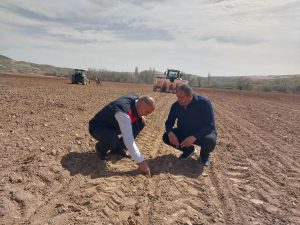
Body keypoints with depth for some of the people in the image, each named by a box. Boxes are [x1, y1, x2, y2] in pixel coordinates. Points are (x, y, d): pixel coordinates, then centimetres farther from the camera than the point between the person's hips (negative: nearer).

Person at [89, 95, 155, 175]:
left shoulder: (136, 99, -12)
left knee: (140, 123, -7)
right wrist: (141, 161, -41)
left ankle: (118, 148, 5)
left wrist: (140, 117, -8)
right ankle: (101, 148, -1)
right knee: (114, 140, -40)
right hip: (97, 128, -8)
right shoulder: (123, 112, -38)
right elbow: (128, 140, -42)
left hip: (113, 124, 8)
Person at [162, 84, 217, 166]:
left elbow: (210, 125, -27)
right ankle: (188, 150, 9)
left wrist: (194, 137, -41)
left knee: (209, 140, -38)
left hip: (203, 132, -4)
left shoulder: (204, 103, -24)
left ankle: (204, 154, 2)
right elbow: (169, 121, -3)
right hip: (184, 133, 4)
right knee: (166, 137, -17)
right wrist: (170, 133, -27)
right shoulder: (176, 105, -10)